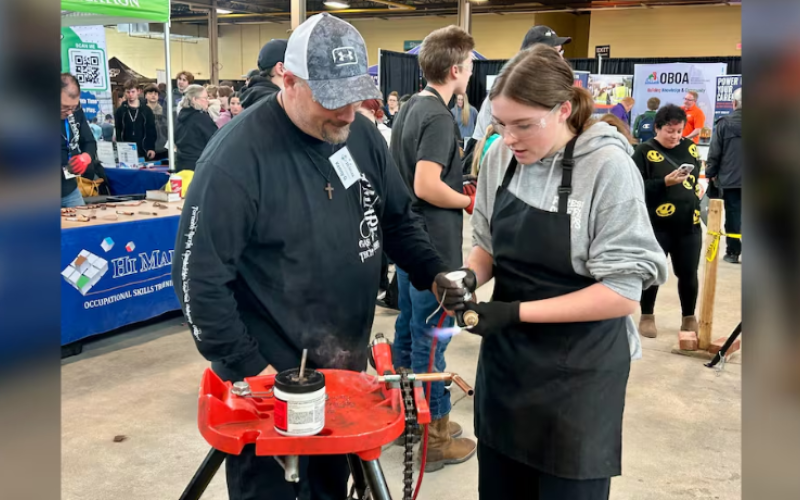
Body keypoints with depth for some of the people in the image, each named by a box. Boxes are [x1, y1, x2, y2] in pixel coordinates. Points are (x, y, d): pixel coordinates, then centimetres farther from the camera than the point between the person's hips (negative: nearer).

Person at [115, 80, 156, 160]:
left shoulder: (146, 110, 5)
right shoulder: (120, 111, 5)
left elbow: (152, 131, 4)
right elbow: (117, 132, 5)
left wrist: (152, 148, -3)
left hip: (143, 152, 0)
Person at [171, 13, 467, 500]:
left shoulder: (363, 134, -2)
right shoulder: (236, 156, -22)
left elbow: (399, 221, 10)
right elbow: (199, 277, -20)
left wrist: (434, 273, -6)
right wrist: (245, 367, -18)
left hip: (348, 367, 6)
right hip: (269, 379, -5)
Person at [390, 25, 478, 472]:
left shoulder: (411, 107, 10)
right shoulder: (439, 117, -20)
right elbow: (426, 186, -28)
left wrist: (456, 187, 16)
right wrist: (468, 202, -12)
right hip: (434, 246, -10)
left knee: (408, 329, 17)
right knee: (431, 337, 0)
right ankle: (434, 437, 13)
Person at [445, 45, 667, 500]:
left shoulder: (608, 167, -18)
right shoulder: (500, 157, -4)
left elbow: (623, 291, -19)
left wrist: (517, 312, -22)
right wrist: (471, 276, -12)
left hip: (578, 370, -5)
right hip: (506, 356, 5)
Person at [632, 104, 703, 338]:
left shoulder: (690, 147, 9)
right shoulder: (645, 151, -7)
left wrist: (697, 206, 14)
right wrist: (665, 182, -23)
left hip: (689, 225, 4)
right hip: (656, 225, -4)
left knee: (688, 274, 10)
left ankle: (689, 318, 28)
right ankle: (647, 317, 22)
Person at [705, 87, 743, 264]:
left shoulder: (724, 123, -6)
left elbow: (714, 152, -5)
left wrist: (710, 173, 6)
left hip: (730, 178, -2)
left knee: (733, 215, 4)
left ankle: (733, 252, 7)